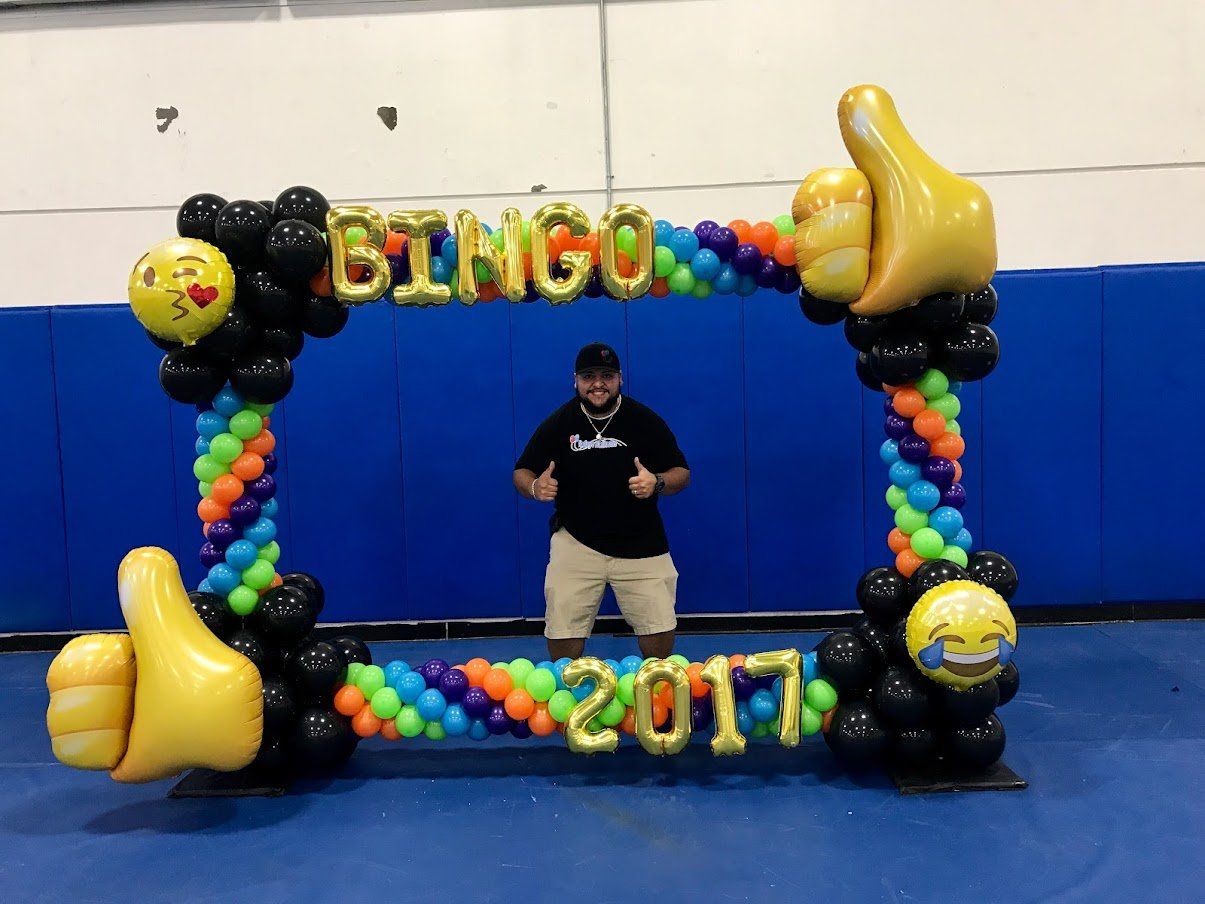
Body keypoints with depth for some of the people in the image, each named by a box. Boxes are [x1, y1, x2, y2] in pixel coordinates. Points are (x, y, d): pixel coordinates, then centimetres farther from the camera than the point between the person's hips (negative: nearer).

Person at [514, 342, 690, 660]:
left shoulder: (645, 420, -1)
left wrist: (657, 483, -21)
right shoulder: (557, 423, 0)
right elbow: (522, 472, 6)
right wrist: (535, 487, -18)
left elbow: (681, 473, 1)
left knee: (660, 629, -2)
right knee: (562, 632, -2)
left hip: (640, 546, 0)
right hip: (576, 542, 0)